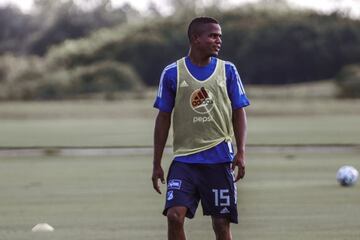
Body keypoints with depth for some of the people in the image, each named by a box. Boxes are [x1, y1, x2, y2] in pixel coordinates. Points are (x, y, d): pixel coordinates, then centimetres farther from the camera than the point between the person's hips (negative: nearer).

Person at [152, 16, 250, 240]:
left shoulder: (228, 70, 3)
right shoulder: (172, 73, 0)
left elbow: (239, 113, 7)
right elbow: (164, 118, 6)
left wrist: (241, 152, -6)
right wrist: (157, 164, 5)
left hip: (219, 159, 1)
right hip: (184, 160, -1)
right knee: (175, 215, -16)